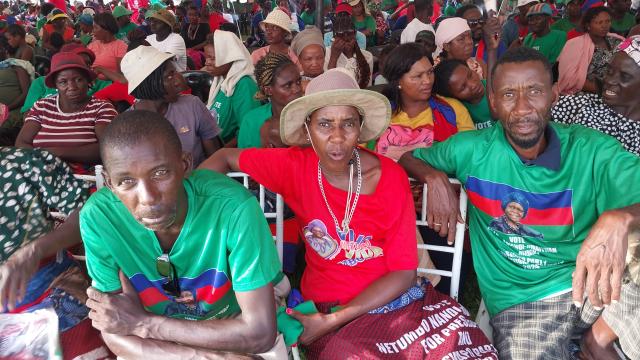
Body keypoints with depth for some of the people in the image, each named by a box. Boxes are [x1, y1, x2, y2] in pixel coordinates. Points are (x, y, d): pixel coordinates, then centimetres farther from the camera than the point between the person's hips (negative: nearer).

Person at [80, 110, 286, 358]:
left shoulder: (233, 207, -29)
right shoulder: (98, 217, -21)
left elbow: (260, 333, -25)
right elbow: (114, 331, -13)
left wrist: (143, 324, -22)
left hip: (233, 333, -1)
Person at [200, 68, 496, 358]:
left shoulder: (391, 177, -9)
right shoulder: (294, 166, -8)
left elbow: (404, 272, -7)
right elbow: (225, 158, 7)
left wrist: (333, 321, -14)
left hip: (394, 298, 2)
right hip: (324, 304, -1)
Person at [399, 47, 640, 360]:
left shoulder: (592, 151, -7)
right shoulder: (471, 150, -3)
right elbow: (407, 159, 11)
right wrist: (436, 177, -10)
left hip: (591, 283, 0)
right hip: (518, 301, 1)